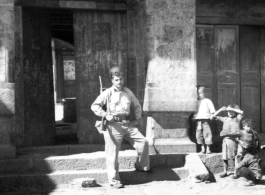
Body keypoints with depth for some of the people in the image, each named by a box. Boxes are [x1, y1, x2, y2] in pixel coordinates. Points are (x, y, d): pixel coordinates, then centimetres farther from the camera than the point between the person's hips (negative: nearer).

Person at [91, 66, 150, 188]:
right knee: (112, 153, -4)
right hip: (113, 125, -5)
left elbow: (137, 106, 22)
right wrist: (105, 115, -17)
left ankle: (142, 167, 19)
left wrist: (137, 119, 11)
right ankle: (114, 180, 5)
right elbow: (94, 106, -7)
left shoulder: (128, 92, 11)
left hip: (127, 124, 5)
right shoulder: (108, 93, -3)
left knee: (143, 142, -1)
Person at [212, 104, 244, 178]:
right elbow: (214, 116, 17)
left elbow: (241, 112, -14)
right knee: (224, 157, 5)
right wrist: (221, 109, 5)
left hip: (233, 139, -4)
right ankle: (225, 172, 14)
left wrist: (232, 109, -10)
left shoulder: (237, 118, 5)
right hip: (225, 138, 4)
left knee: (234, 156, -1)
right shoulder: (225, 119, 15)